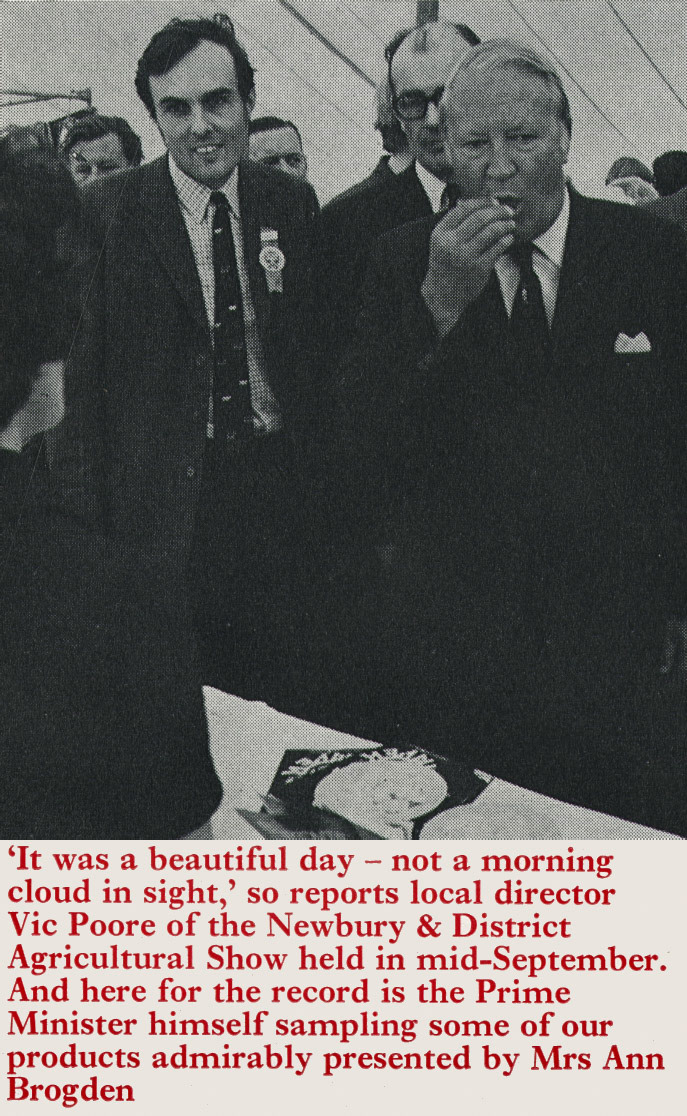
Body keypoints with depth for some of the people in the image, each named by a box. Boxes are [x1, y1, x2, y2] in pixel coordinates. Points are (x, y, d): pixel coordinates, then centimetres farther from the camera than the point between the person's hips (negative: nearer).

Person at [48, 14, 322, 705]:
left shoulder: (293, 204, 5)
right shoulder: (105, 214, -6)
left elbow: (315, 349, 10)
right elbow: (80, 378, -6)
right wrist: (87, 525, -9)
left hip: (277, 486, 3)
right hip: (165, 504, -3)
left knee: (273, 691, 13)